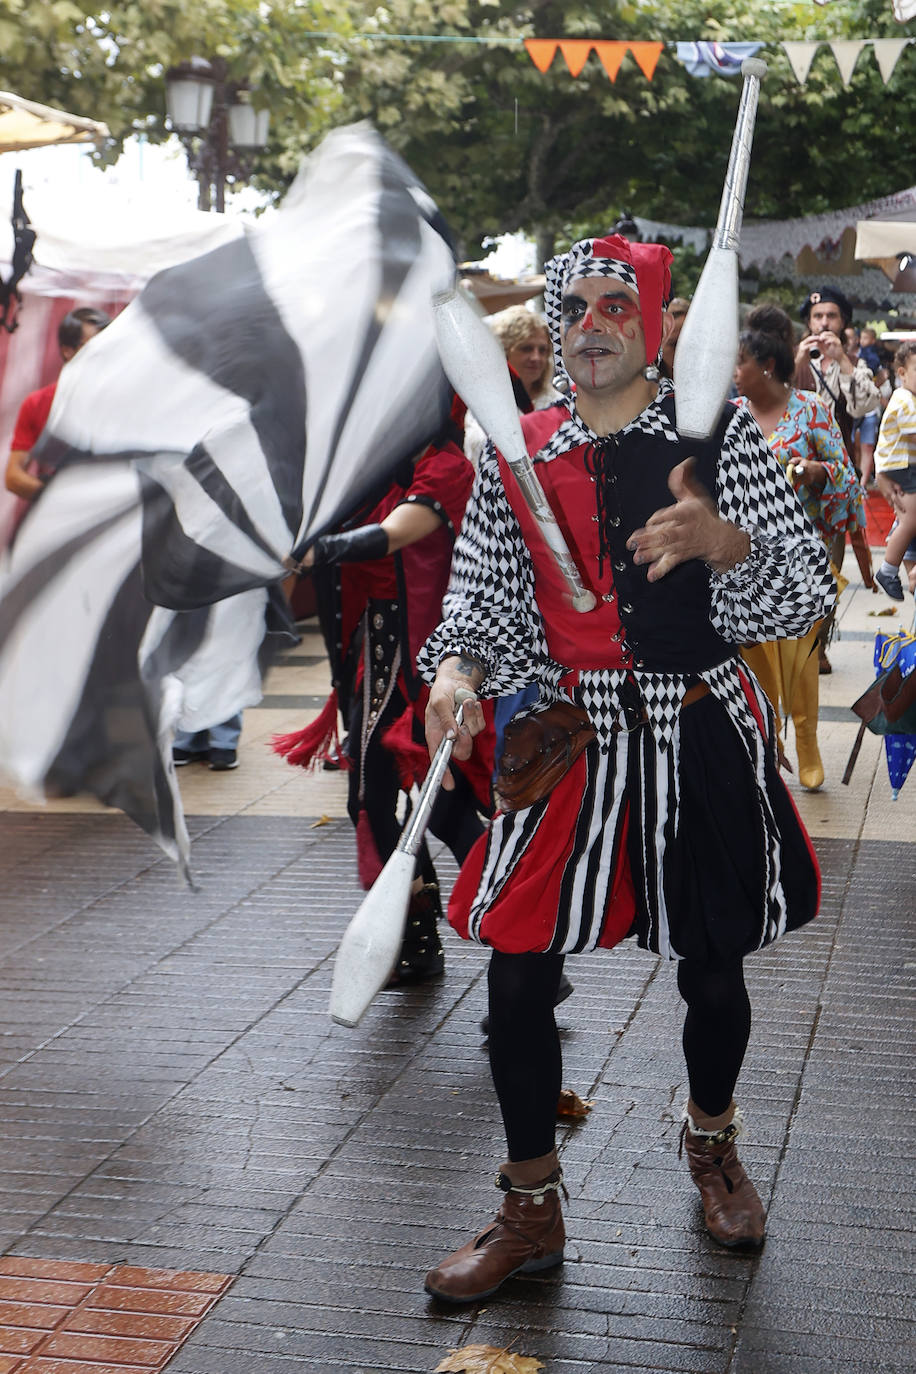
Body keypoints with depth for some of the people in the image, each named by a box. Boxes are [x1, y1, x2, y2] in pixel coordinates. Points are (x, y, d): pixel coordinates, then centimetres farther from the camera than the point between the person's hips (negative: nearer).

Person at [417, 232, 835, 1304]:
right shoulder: (515, 458, 3)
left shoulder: (718, 436, -3)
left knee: (712, 966, 13)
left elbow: (807, 594, -8)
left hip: (702, 741, -1)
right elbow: (481, 602, 7)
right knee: (516, 973, -3)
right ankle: (531, 1208, 18)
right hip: (567, 742, 1)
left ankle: (712, 1143, 44)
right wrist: (456, 667, -16)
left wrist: (724, 541, -28)